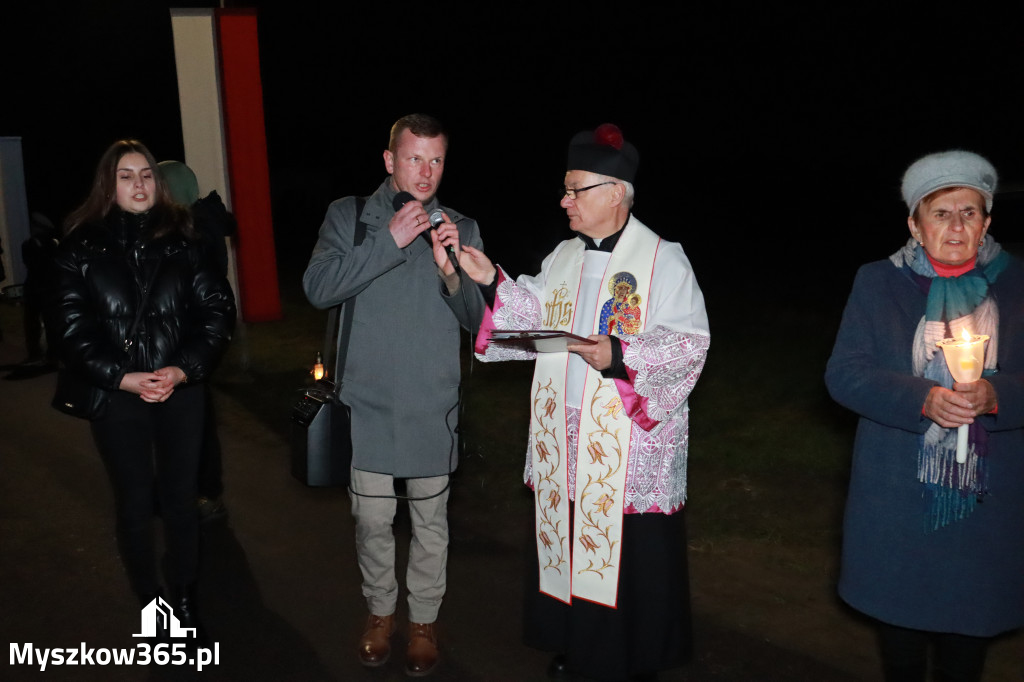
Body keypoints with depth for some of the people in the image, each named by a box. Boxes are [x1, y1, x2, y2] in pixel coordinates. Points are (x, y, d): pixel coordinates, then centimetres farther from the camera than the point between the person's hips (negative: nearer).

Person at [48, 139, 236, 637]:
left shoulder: (180, 240, 3)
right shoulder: (82, 246, -1)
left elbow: (218, 310, 0)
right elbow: (71, 328, -4)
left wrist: (184, 369, -12)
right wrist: (122, 377, -14)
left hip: (181, 389, 1)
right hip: (115, 396, -1)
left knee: (180, 497, 9)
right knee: (134, 504, 10)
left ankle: (184, 597, 27)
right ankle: (149, 602, 26)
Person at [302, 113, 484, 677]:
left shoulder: (460, 228, 2)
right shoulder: (349, 216, 0)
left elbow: (476, 318, -2)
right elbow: (318, 288, -15)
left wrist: (450, 272, -21)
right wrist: (389, 242, -21)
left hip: (433, 408, 1)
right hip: (369, 403, 0)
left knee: (430, 521, 12)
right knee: (372, 519, 11)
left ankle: (424, 619, 32)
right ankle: (380, 610, 35)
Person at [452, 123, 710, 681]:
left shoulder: (664, 260, -7)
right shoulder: (563, 257, 12)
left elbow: (689, 343, -13)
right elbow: (536, 319, 10)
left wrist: (620, 356, -25)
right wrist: (491, 281, -3)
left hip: (630, 446, -6)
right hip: (564, 440, 6)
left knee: (630, 554, 2)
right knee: (567, 537, 14)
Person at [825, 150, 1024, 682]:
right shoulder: (877, 283, 1)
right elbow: (843, 374, -7)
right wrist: (923, 399, -22)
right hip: (898, 494, 0)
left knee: (969, 630, 11)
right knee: (898, 617, 13)